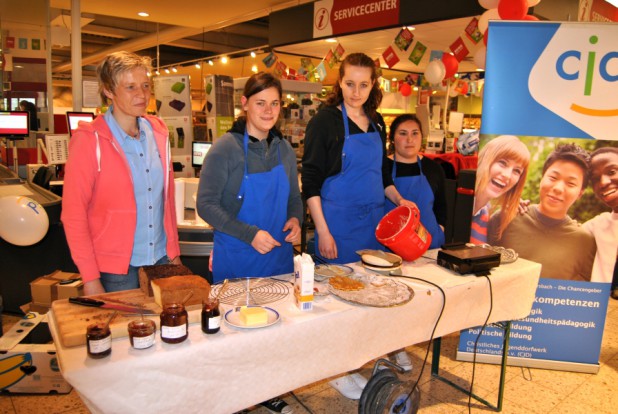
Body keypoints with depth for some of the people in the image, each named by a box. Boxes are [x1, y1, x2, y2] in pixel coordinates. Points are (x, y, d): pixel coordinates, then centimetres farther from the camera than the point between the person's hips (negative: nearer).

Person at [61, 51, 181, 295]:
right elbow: (73, 214, -9)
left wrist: (174, 252, 9)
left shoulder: (158, 132, 5)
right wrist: (90, 279, -12)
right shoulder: (89, 140, -10)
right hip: (115, 270, -4)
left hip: (160, 259, 5)